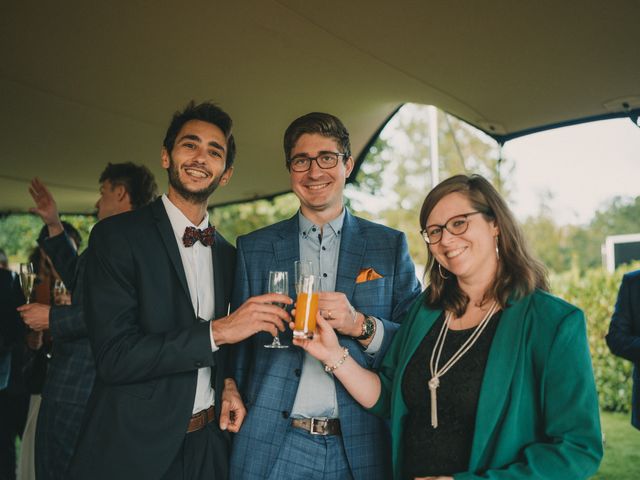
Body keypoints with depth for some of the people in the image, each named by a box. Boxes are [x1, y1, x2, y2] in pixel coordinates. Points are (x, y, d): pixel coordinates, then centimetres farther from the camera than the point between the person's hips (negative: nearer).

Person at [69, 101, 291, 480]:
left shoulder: (227, 253, 6)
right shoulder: (116, 236, -12)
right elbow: (114, 355, -21)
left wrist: (228, 382, -2)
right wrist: (217, 332, -25)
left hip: (208, 443, 5)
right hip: (135, 446, -5)